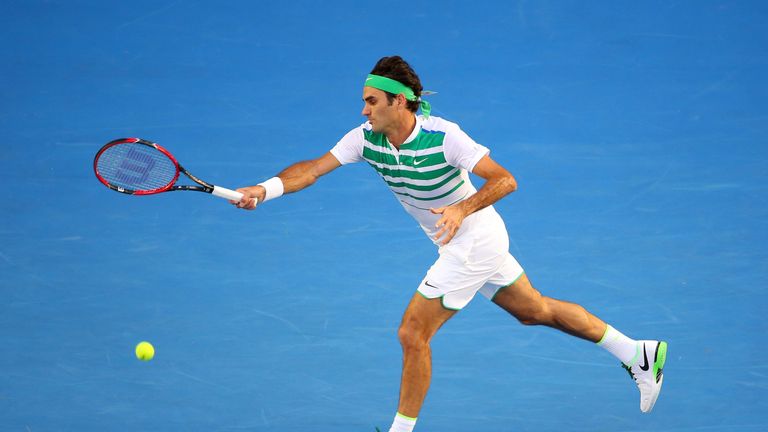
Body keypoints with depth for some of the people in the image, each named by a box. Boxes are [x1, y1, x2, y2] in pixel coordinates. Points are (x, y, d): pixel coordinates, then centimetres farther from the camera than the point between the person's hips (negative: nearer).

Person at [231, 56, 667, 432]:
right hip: (461, 243, 8)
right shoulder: (366, 138, -9)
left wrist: (463, 209, -43)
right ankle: (639, 354, 31)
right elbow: (312, 169, -15)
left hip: (476, 242, -8)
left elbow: (505, 180, -28)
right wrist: (263, 190, -31)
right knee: (537, 311, 19)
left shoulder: (443, 136, -28)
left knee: (413, 332, -10)